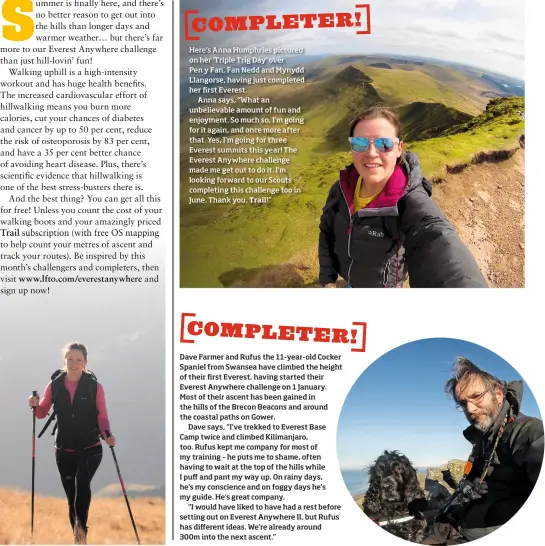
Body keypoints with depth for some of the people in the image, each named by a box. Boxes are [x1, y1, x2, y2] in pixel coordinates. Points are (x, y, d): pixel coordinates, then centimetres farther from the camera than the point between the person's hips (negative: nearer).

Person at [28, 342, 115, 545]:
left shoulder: (95, 387, -7)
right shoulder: (54, 385, -1)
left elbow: (102, 417, -3)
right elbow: (42, 413, 10)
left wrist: (107, 435, -21)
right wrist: (35, 405, -12)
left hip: (90, 449, -2)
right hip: (64, 451, 3)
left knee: (82, 485, -28)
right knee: (71, 495, 10)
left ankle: (81, 528, -22)